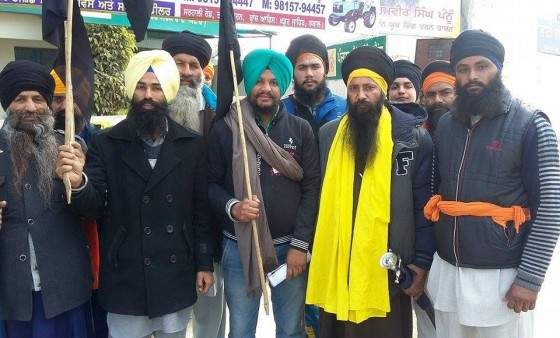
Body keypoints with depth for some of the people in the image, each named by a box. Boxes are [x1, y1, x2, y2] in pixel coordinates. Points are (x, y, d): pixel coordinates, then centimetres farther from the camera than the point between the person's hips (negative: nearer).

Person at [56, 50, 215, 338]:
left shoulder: (192, 145, 0)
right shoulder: (106, 144, -4)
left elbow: (202, 208, 4)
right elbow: (93, 207, -8)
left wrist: (204, 263, 3)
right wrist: (78, 182, -30)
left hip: (177, 278, 2)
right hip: (125, 279, -1)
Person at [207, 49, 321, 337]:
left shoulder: (300, 129, 1)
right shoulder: (225, 129, -1)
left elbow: (311, 188, -2)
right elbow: (211, 183, 1)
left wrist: (300, 244, -8)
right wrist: (231, 207, -20)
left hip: (290, 247, 1)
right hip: (239, 248, -1)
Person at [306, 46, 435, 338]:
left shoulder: (413, 137, -4)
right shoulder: (328, 135, 5)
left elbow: (424, 206, -3)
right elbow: (321, 199, 8)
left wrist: (421, 262, -6)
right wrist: (316, 254, 7)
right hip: (335, 267, 3)